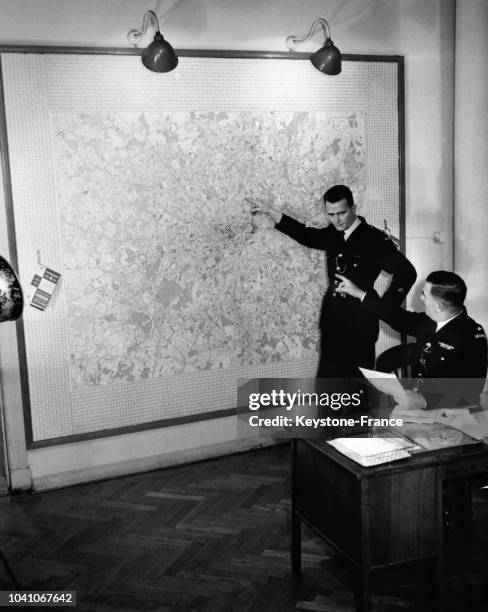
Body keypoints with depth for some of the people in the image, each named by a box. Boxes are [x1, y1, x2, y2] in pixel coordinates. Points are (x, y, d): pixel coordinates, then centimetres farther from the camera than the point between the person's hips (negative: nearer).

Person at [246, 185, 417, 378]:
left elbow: (406, 272, -10)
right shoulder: (333, 234, 7)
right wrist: (270, 212, 23)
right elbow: (307, 235, 23)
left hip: (360, 326, -6)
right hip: (331, 323, 6)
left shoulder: (374, 239, -10)